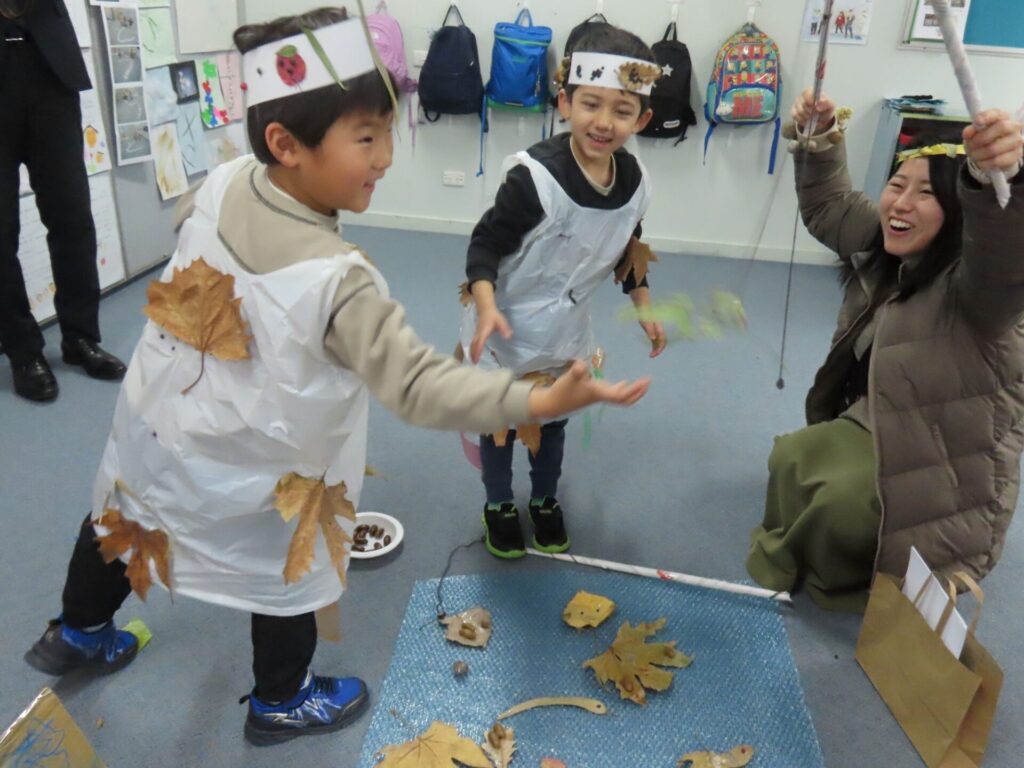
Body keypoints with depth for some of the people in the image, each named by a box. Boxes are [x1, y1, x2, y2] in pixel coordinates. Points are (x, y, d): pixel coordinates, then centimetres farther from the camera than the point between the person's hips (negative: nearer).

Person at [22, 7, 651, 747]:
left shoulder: (222, 182, -16)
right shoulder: (337, 278, -36)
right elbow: (415, 384, -40)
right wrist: (536, 400, -46)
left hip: (152, 428, 7)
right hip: (246, 475, -7)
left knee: (117, 523, 32)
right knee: (289, 575, 18)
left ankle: (76, 635, 61)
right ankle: (281, 704, 44)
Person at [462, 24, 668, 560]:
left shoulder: (635, 183, -9)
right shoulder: (535, 176, -30)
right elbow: (485, 245, -23)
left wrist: (644, 308, 11)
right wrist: (486, 307, -38)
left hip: (567, 331, 5)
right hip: (507, 329, -5)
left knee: (554, 420, 23)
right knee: (499, 420, 15)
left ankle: (546, 501, 48)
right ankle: (498, 506, 40)